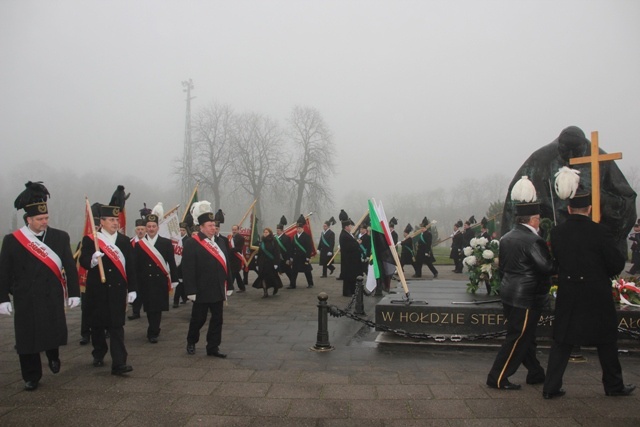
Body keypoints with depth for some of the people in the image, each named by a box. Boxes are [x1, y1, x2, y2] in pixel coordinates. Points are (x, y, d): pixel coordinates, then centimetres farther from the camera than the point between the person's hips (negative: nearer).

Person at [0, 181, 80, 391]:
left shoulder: (60, 237, 0)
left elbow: (70, 267, 1)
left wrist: (74, 293, 0)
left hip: (53, 297, 0)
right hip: (26, 299, 0)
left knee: (56, 333, 2)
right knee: (27, 338, 6)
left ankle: (53, 356, 36)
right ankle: (31, 377, 21)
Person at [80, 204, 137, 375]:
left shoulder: (124, 241, 7)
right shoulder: (90, 240, 1)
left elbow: (130, 267, 6)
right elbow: (83, 261, -8)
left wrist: (132, 289, 2)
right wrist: (92, 260, -31)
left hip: (118, 290, 1)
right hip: (97, 291, 0)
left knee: (117, 326, -4)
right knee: (97, 324, 12)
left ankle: (119, 363, -7)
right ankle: (99, 355, 33)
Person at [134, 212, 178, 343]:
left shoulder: (166, 243, 1)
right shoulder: (139, 244, 4)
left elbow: (172, 263, 1)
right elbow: (136, 265, 3)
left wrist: (174, 280, -3)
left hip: (160, 281, -1)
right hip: (145, 282, 1)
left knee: (157, 308, 0)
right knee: (149, 308, 5)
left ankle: (152, 333, 8)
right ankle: (155, 330, 18)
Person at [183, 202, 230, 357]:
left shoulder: (220, 242, 9)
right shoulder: (191, 244, -11)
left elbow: (225, 264, 12)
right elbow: (188, 270, -15)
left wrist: (228, 284, 10)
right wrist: (191, 291, -18)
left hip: (218, 290, 6)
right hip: (201, 291, -6)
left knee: (217, 319, 8)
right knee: (198, 319, 9)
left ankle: (213, 347, 18)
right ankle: (191, 342, 32)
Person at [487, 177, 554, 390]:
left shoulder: (506, 238, 8)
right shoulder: (533, 240, -19)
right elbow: (548, 267, -21)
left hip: (509, 294, 9)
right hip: (527, 297, -9)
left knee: (525, 336, 19)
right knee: (517, 338, 0)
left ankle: (535, 373, 32)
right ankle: (497, 378, 5)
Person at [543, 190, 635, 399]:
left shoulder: (557, 232, -4)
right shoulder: (600, 232, -13)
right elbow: (618, 264, -9)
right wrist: (604, 274, 10)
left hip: (567, 295, 2)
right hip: (597, 295, -2)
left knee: (561, 340, 9)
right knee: (606, 340, 16)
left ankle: (551, 387, 8)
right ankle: (614, 385, 31)